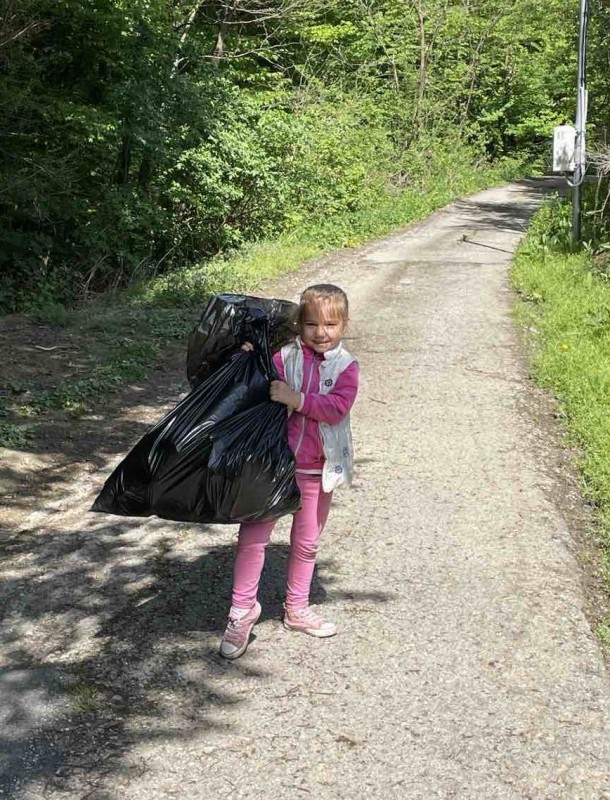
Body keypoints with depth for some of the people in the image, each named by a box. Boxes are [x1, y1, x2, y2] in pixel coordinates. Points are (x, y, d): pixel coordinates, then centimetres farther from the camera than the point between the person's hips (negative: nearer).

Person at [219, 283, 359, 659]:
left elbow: (337, 407, -17)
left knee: (306, 543, 16)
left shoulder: (346, 366, -3)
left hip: (316, 470, 1)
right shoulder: (285, 357, -2)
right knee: (253, 536, -5)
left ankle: (297, 609, 34)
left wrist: (296, 399, -26)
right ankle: (243, 610, 11)